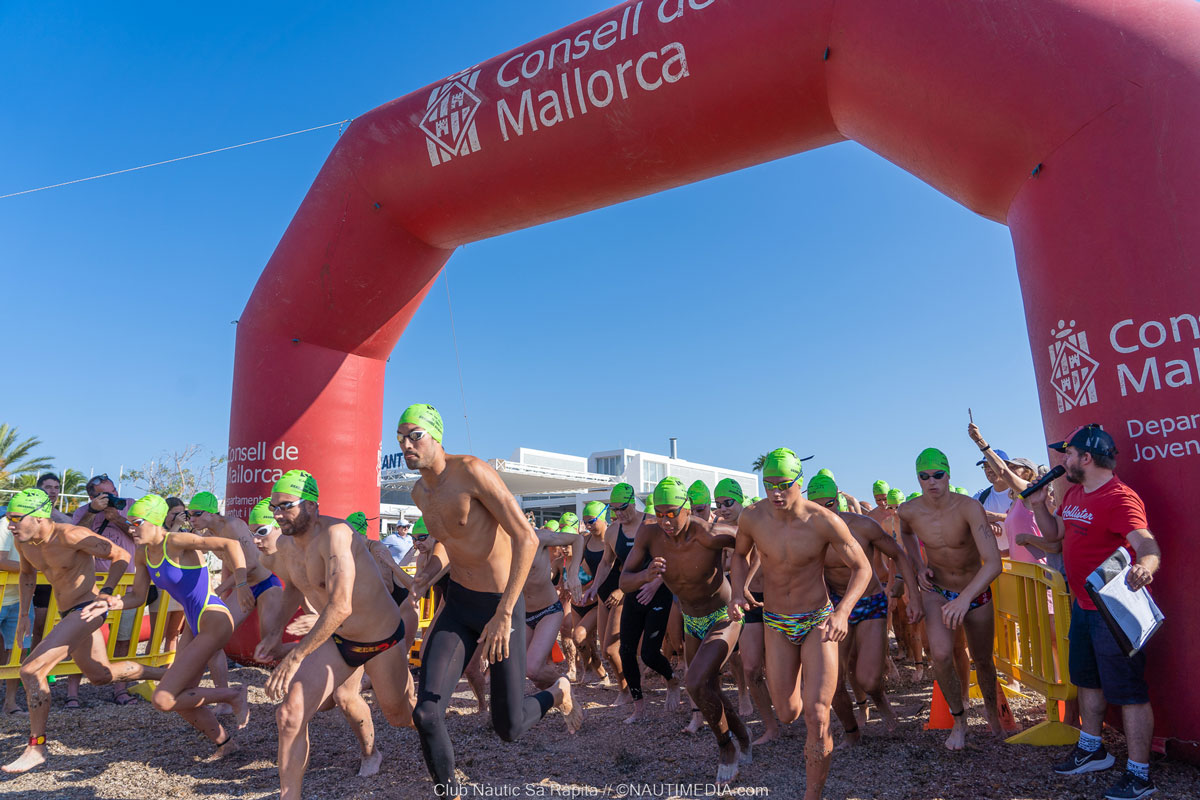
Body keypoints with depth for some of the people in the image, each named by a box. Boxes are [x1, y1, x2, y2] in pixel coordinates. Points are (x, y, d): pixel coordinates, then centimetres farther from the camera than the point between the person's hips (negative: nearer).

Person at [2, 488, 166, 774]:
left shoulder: (70, 535, -23)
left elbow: (121, 556, -15)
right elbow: (27, 573, 21)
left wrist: (106, 593, -24)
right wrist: (23, 614, 16)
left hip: (88, 609, -9)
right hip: (69, 614, 9)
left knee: (31, 670, -15)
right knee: (101, 675, 20)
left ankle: (36, 748, -1)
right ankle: (166, 674, 38)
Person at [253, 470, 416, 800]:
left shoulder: (334, 534, -32)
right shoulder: (286, 544, -5)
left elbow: (340, 606, -41)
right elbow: (294, 587, 17)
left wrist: (295, 656, -38)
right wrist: (276, 631, 5)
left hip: (383, 639, -6)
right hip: (337, 640, 6)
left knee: (399, 716, 16)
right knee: (289, 715, -9)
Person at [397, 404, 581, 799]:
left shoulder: (472, 471, -21)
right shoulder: (420, 493, 4)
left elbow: (527, 538, -25)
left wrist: (504, 615, -27)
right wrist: (423, 583, 13)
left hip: (501, 605, -6)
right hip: (457, 603, 6)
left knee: (508, 728, 3)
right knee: (425, 714, -8)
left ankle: (558, 694, 36)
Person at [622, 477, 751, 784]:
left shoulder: (708, 535, -33)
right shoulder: (648, 534, -20)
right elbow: (624, 583, -17)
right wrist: (645, 575, -37)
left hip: (723, 617, -6)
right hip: (691, 621, 6)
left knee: (696, 684, -23)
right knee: (709, 694, 18)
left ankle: (726, 745, 5)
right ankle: (742, 736, 46)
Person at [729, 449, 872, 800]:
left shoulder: (824, 521, -22)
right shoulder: (752, 517, -15)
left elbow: (862, 567, -9)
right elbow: (740, 553, 7)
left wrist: (842, 612, -24)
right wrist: (738, 589, -11)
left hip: (818, 623, -2)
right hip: (777, 626, 2)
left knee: (816, 717, -8)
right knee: (787, 714, 11)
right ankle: (799, 683, 47)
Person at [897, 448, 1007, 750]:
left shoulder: (969, 507, -28)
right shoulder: (909, 511, -17)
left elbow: (993, 563, -38)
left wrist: (964, 598, -51)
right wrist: (918, 566, -2)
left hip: (976, 592, -1)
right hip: (936, 591, 1)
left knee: (982, 660, 15)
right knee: (941, 655, -21)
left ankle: (991, 709, 48)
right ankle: (959, 720, 5)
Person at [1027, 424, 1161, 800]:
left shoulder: (1119, 498, -22)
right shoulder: (1073, 493, 8)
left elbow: (1147, 544, -33)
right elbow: (1055, 532, 19)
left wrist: (1143, 568, -54)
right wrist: (1038, 504, 2)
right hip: (1083, 605, 10)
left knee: (1128, 690, 0)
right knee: (1087, 679, 23)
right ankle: (1092, 749, 40)